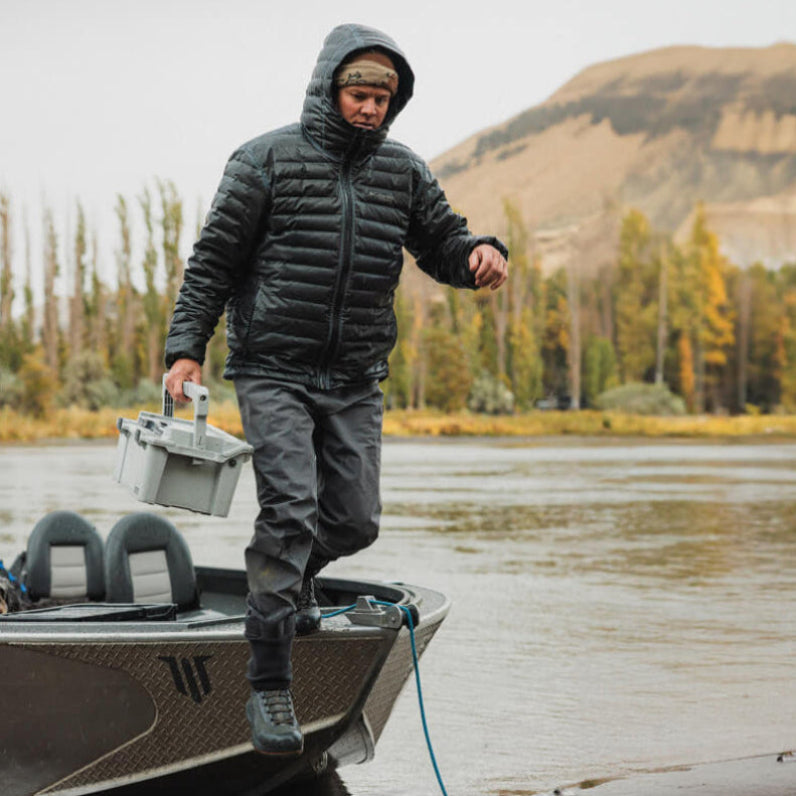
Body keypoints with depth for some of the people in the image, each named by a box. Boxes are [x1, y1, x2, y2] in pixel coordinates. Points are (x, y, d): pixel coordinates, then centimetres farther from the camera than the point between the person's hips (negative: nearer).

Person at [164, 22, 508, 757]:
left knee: (355, 520, 3)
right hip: (274, 372, -4)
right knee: (290, 509, -16)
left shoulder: (403, 171, 7)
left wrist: (481, 253, -11)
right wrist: (186, 348, -10)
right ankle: (270, 688, -10)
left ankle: (288, 575, 40)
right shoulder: (266, 161, -5)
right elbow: (213, 261, -2)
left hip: (355, 380, 4)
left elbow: (441, 243, 12)